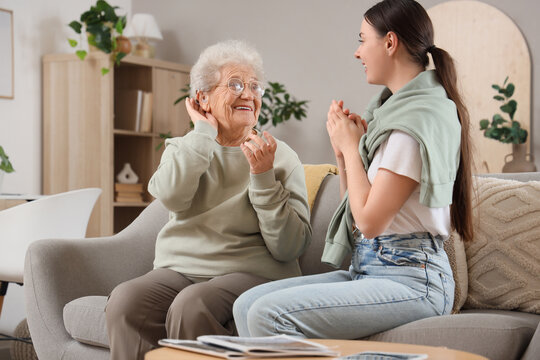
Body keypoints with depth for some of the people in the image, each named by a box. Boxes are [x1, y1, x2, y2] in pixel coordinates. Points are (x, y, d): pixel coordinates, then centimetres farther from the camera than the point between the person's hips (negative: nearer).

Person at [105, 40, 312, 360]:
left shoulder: (281, 156, 6)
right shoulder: (182, 148, 15)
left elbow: (290, 248, -4)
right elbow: (171, 196, -12)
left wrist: (264, 177, -13)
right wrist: (204, 130, -3)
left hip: (251, 274, -2)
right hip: (180, 269, 2)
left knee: (192, 305, -33)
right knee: (126, 301, -28)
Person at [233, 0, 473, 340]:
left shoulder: (420, 117, -14)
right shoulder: (392, 108, 16)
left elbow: (370, 220, -19)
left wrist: (351, 146, -6)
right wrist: (343, 151, 4)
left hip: (410, 280, -9)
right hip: (367, 270, 9)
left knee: (269, 315, -25)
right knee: (247, 303, -3)